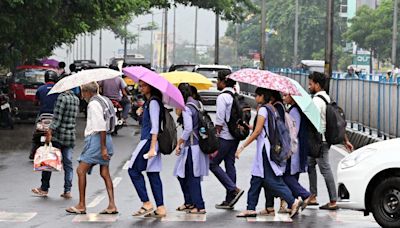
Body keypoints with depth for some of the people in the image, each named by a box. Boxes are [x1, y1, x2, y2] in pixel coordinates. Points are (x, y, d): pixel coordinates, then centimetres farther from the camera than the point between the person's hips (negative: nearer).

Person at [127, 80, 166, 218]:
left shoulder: (153, 102, -12)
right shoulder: (148, 102, 17)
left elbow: (155, 126, -19)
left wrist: (152, 147, -23)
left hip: (149, 140, -9)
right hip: (148, 140, 9)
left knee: (133, 169, -5)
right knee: (153, 174, 7)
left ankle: (146, 204, -5)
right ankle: (160, 208, 6)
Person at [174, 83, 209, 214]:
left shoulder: (186, 109, -14)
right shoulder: (198, 105, 11)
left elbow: (188, 129, -21)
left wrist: (179, 143, -13)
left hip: (191, 146, -9)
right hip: (200, 144, 9)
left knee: (192, 178, -1)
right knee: (181, 175, 17)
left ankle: (199, 206, 1)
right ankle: (189, 202, 23)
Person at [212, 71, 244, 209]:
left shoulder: (222, 97, -13)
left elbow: (219, 121, -16)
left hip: (225, 136, -8)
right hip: (235, 136, 8)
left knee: (213, 163, 0)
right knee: (230, 164, 10)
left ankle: (234, 189, -10)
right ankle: (230, 199, 12)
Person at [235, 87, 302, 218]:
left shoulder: (263, 109, -12)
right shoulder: (272, 108, 15)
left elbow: (257, 132, -17)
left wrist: (242, 147, -16)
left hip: (265, 147, -10)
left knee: (271, 180, -9)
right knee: (256, 180, 10)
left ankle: (293, 202, -10)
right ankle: (251, 209, 11)